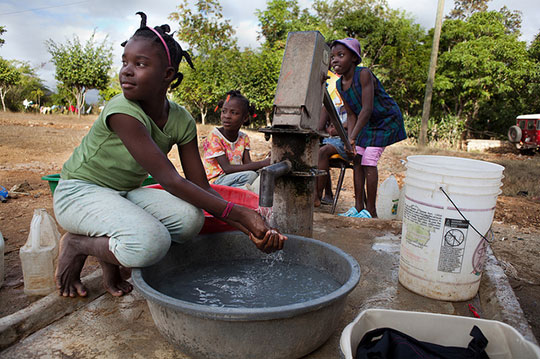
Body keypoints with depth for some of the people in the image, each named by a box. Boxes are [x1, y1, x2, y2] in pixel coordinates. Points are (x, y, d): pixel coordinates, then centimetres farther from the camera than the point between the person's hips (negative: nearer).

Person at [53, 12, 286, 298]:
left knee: (190, 218, -23)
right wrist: (239, 213, -35)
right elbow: (170, 181, -32)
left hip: (125, 194, 6)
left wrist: (249, 228, -24)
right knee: (152, 243, -33)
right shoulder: (123, 111, -28)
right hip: (79, 192, -6)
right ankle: (76, 244, -2)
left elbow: (202, 188, -10)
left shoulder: (182, 121, -10)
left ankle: (108, 255, 0)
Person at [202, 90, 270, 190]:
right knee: (251, 175, -29)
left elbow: (248, 163, -6)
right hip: (216, 181, -6)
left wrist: (268, 161, -28)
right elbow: (227, 168, -23)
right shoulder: (214, 137, -15)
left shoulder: (244, 138, 4)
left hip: (236, 177, 7)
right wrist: (262, 163, -30)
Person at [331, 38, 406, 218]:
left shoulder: (364, 74, -26)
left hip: (387, 120, -8)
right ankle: (358, 207, 14)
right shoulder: (340, 84, -4)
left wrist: (353, 137, -36)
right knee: (357, 159, 4)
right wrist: (350, 141, -10)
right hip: (368, 123, 8)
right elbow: (352, 115, -1)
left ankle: (371, 211, -3)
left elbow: (367, 109, -32)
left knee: (368, 161, -14)